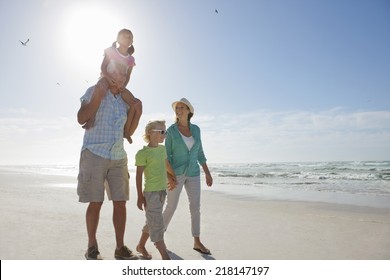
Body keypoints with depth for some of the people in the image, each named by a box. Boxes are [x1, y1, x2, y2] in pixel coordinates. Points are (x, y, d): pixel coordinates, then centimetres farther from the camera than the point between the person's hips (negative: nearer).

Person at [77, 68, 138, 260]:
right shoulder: (94, 91, 1)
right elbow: (81, 119, -12)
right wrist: (99, 95, -15)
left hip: (118, 157, 4)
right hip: (95, 155, -4)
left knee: (120, 202, 0)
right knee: (95, 203, 0)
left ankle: (120, 247, 10)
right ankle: (92, 247, 16)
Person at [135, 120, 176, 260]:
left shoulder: (162, 149, 9)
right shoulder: (143, 153, -12)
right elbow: (139, 175, -12)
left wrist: (173, 177, 38)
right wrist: (140, 196, -13)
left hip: (162, 191, 8)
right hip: (151, 192, -8)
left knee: (152, 222, 18)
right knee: (157, 224, -3)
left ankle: (141, 246, 36)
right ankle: (165, 256, 4)